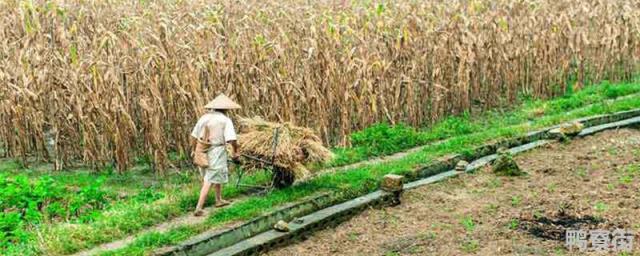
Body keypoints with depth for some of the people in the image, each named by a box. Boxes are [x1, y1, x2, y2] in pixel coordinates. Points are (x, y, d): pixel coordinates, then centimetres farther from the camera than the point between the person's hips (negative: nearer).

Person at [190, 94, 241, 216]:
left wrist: (194, 150, 23)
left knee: (218, 175, 26)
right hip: (217, 152, -6)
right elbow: (232, 138, -18)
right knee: (209, 181, -3)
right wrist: (236, 151, -2)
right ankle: (198, 208, -7)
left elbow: (194, 136, 10)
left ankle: (219, 200, 39)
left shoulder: (204, 118, 6)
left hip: (203, 151, 7)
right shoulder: (225, 120, -11)